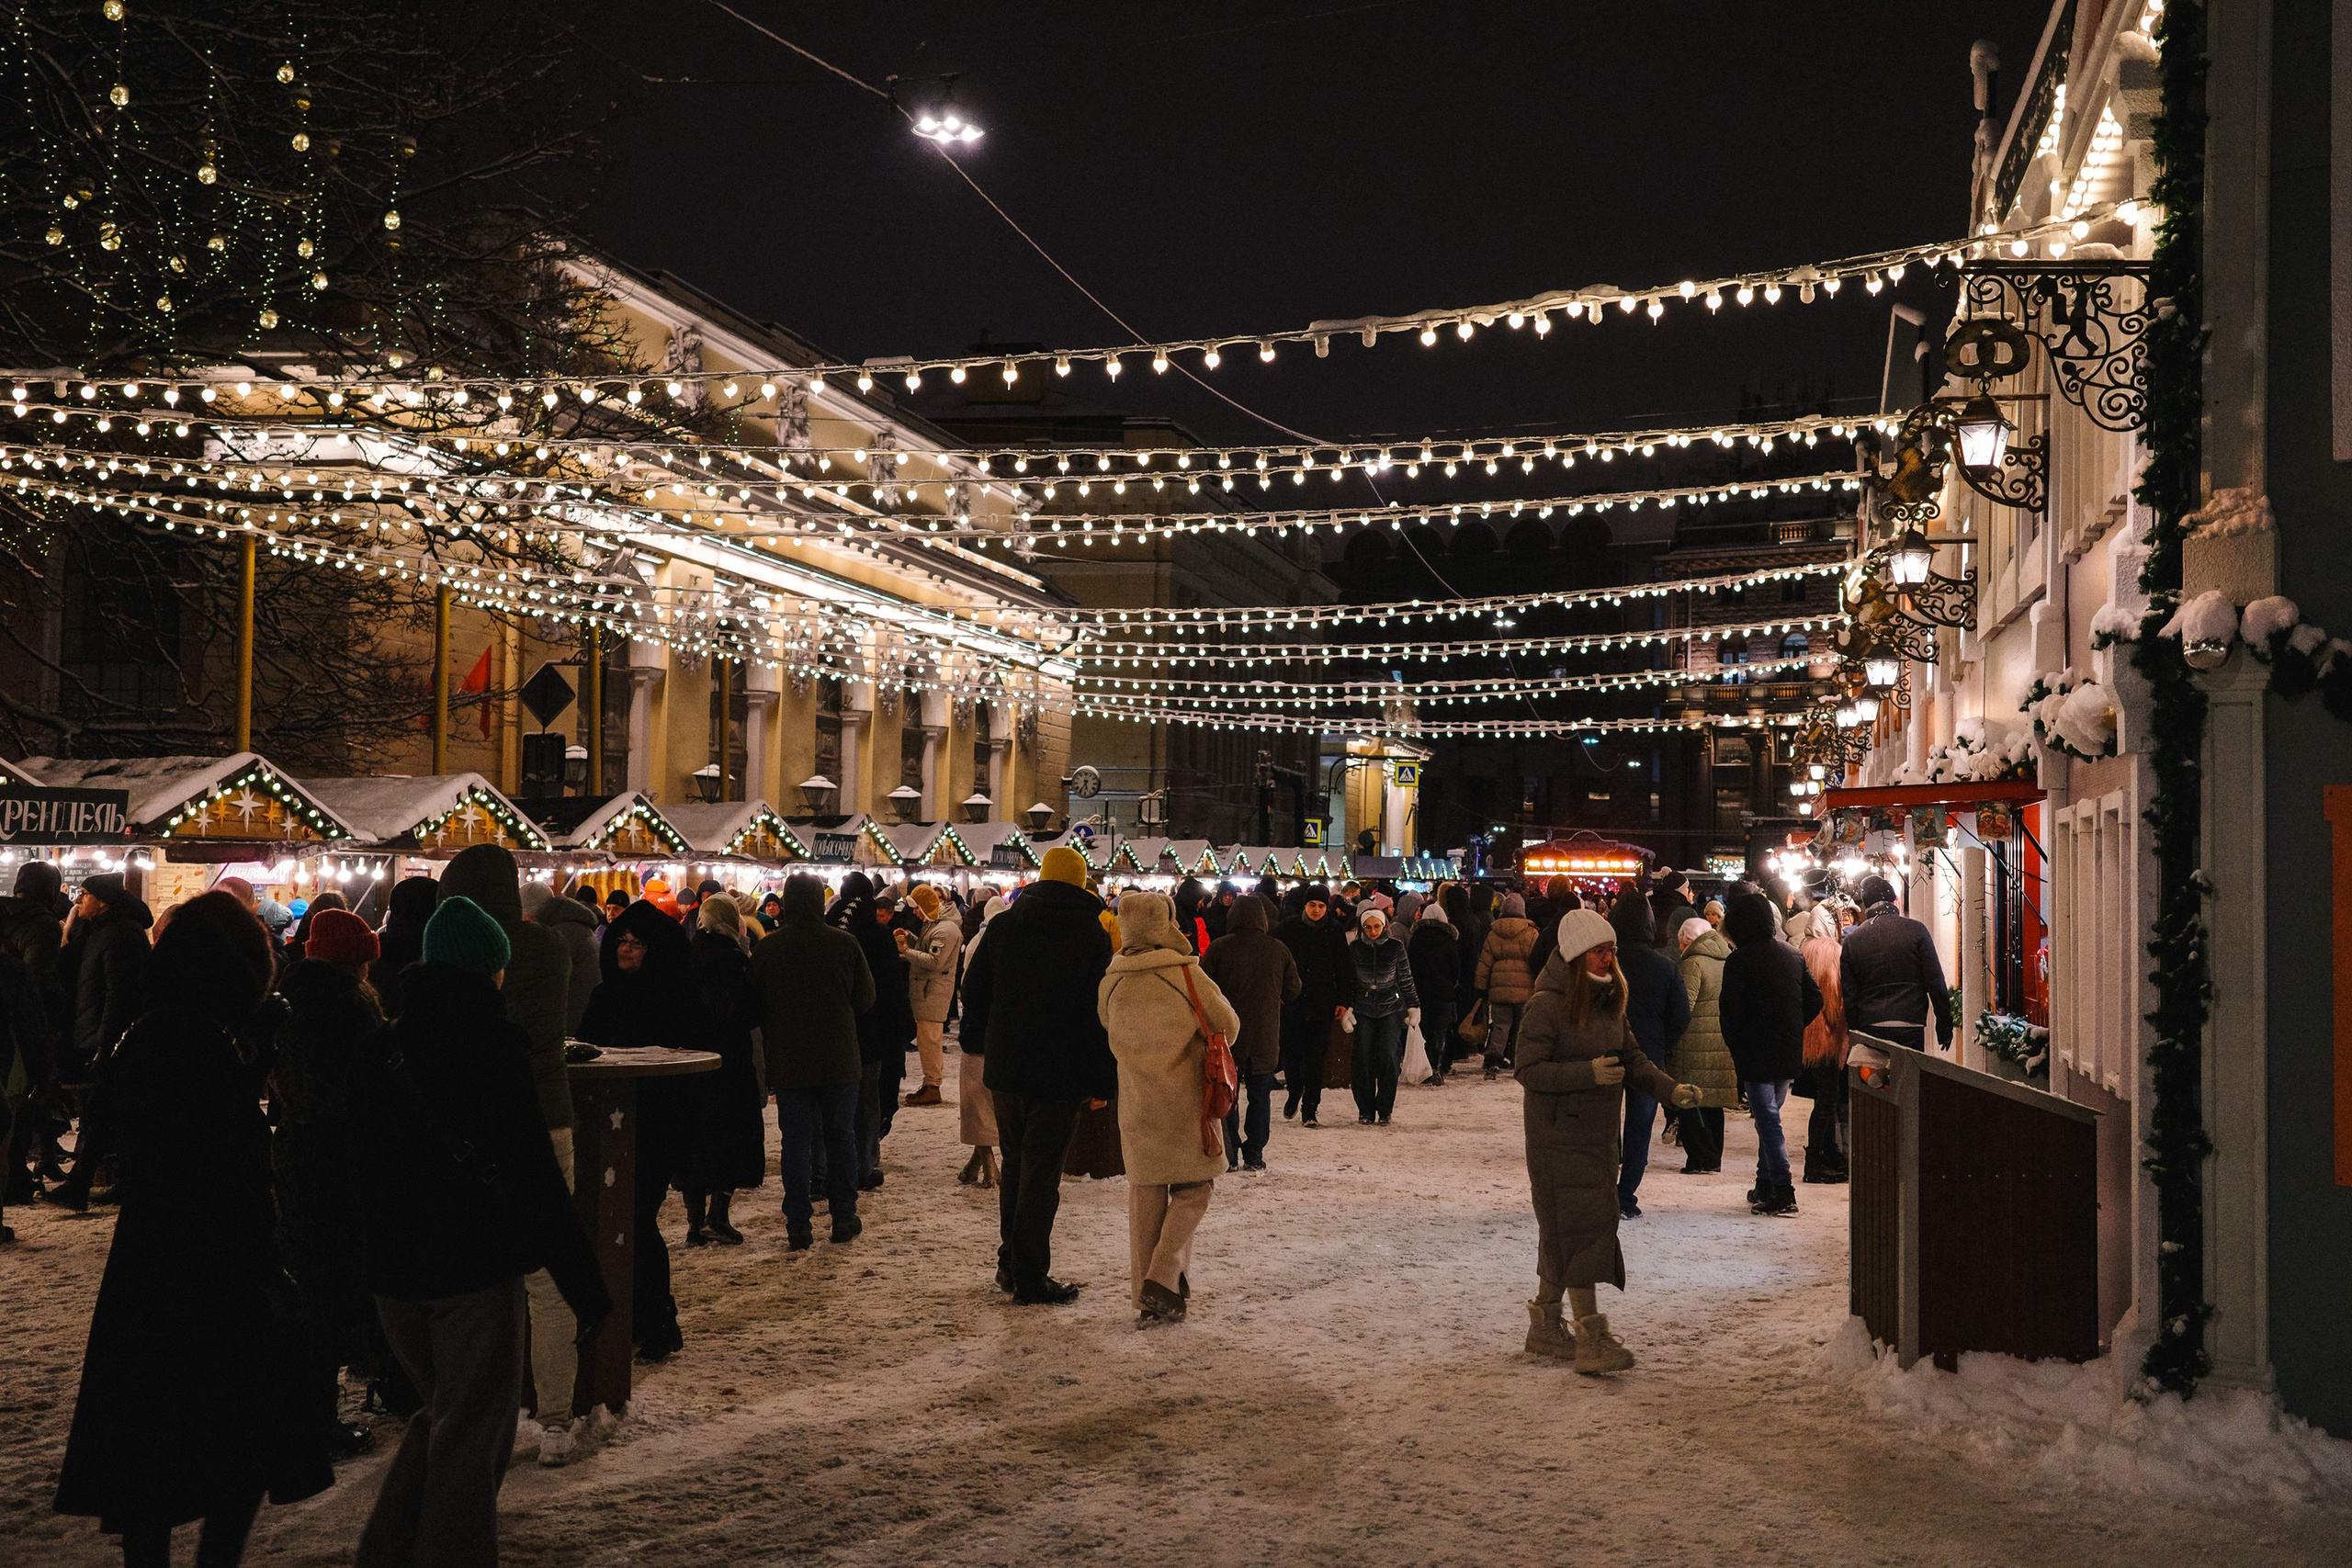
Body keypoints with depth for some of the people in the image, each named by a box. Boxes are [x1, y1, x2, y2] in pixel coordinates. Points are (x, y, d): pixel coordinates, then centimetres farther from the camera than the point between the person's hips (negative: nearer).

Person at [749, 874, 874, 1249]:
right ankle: (844, 1219, 17)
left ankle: (799, 1226, 3)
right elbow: (866, 998, 2)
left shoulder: (767, 948, -6)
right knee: (841, 1137, 13)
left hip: (788, 1063, 0)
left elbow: (754, 1007, 2)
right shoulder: (845, 943, -7)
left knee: (796, 1141, 5)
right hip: (840, 1060, 0)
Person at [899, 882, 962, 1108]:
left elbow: (935, 961, -24)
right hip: (923, 989, 11)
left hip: (933, 991, -11)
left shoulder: (946, 929, -17)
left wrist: (906, 952, -19)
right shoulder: (932, 923, 18)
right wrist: (909, 939, 8)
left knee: (929, 1038, -10)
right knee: (927, 1039, 14)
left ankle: (932, 1089, -8)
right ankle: (930, 1085, 20)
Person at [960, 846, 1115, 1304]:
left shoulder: (1004, 925, 2)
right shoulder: (1092, 936, -8)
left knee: (1015, 1164, 18)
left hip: (1005, 1068, 4)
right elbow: (1100, 1015, -10)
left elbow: (974, 991, 5)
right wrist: (1102, 1082, -5)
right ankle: (1031, 1279, 3)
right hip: (1061, 1075, -4)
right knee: (1042, 1172, 1)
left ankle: (1010, 1265, 26)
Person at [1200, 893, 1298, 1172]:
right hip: (1265, 1037, 1)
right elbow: (1293, 990, 6)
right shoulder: (1279, 950, -3)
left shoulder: (1219, 948, -11)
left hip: (1227, 1035, -1)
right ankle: (1254, 1156, 11)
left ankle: (1228, 1155, 7)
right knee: (1260, 1096, 10)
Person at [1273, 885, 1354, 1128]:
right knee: (1291, 1052, 4)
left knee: (1316, 1057, 0)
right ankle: (1293, 1092, 33)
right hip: (1291, 1002, 0)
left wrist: (1343, 1001, 1)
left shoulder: (1335, 931, 2)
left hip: (1322, 1004, 0)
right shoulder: (1288, 928, 1)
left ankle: (1309, 1110, 5)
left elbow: (1345, 969, 7)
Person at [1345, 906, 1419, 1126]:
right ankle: (1365, 1111, 4)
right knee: (1363, 1058, -6)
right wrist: (1346, 1006, 0)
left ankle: (1384, 1110, 1)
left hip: (1390, 1009, -1)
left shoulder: (1396, 947, -1)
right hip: (1363, 1010, 1)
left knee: (1387, 1056, -12)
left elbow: (1405, 980, 6)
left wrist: (1414, 1007, 5)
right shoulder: (1354, 948, 1)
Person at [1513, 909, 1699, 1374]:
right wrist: (1589, 1073, -27)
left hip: (1600, 1133, 8)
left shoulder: (1609, 1000, 11)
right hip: (1560, 1138, -8)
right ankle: (1591, 1338, -9)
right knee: (1582, 1228, -11)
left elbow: (1631, 1058, 13)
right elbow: (1527, 1070, -18)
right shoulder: (1547, 1004, -14)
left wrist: (1670, 1089, -3)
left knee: (1562, 1233, 14)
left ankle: (1545, 1326, 25)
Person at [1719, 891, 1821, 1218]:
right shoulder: (1792, 955, 8)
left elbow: (1731, 1009, -15)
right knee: (1769, 1116, 17)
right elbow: (1814, 999, 11)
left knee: (1767, 1120, -4)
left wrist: (1733, 1046, 0)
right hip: (1789, 1053, 7)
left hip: (1756, 1054, -7)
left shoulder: (1739, 961, -13)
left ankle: (1783, 1192, -6)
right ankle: (1765, 1185, 22)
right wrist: (1793, 1030, 15)